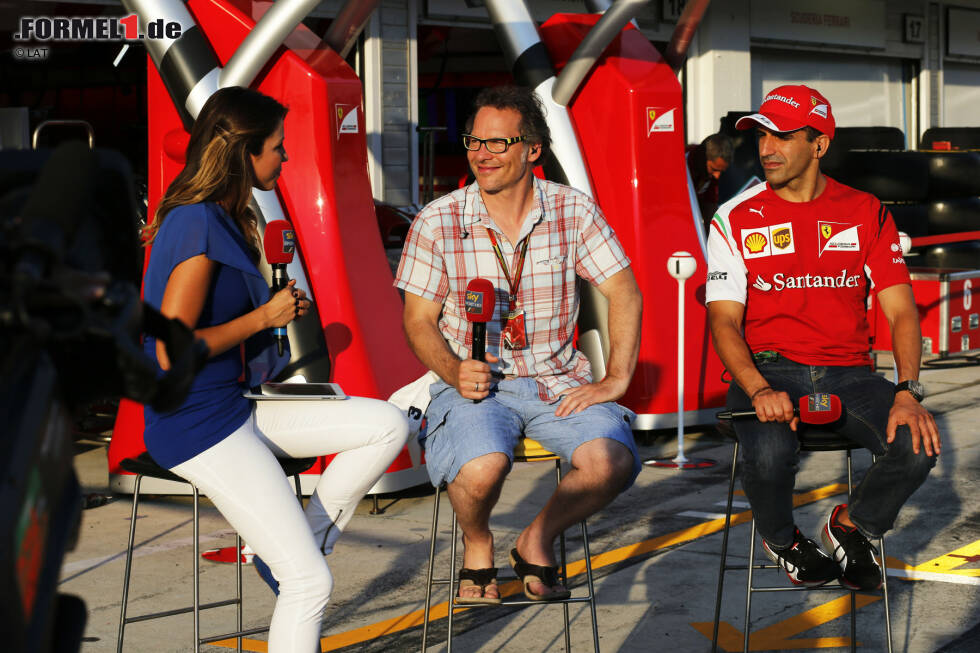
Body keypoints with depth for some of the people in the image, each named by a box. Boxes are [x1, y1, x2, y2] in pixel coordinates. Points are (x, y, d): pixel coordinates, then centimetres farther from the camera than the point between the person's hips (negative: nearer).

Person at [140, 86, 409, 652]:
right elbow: (171, 352, -23)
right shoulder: (198, 227, -20)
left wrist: (279, 307, 11)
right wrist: (263, 318, -13)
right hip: (197, 426, -10)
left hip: (236, 407, 10)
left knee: (388, 426, 1)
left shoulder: (220, 219, 10)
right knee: (310, 583, -14)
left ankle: (292, 543, 6)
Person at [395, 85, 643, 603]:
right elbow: (418, 320, 1)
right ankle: (477, 544, 6)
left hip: (557, 378, 2)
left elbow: (625, 293, 3)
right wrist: (455, 373, -18)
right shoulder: (436, 223, -4)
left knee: (613, 463, -25)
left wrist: (616, 379, -7)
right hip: (473, 380, -2)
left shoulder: (574, 212, -1)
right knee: (481, 470, -33)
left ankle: (537, 540, 7)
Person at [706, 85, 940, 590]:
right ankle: (779, 539, 4)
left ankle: (851, 526, 8)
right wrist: (760, 390, -23)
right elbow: (724, 321, -4)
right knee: (769, 455, -34)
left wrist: (907, 392, -16)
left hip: (848, 373, 2)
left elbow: (901, 311, 2)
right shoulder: (736, 220, 3)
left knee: (918, 445, -26)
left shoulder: (866, 214, 7)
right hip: (769, 372, -2)